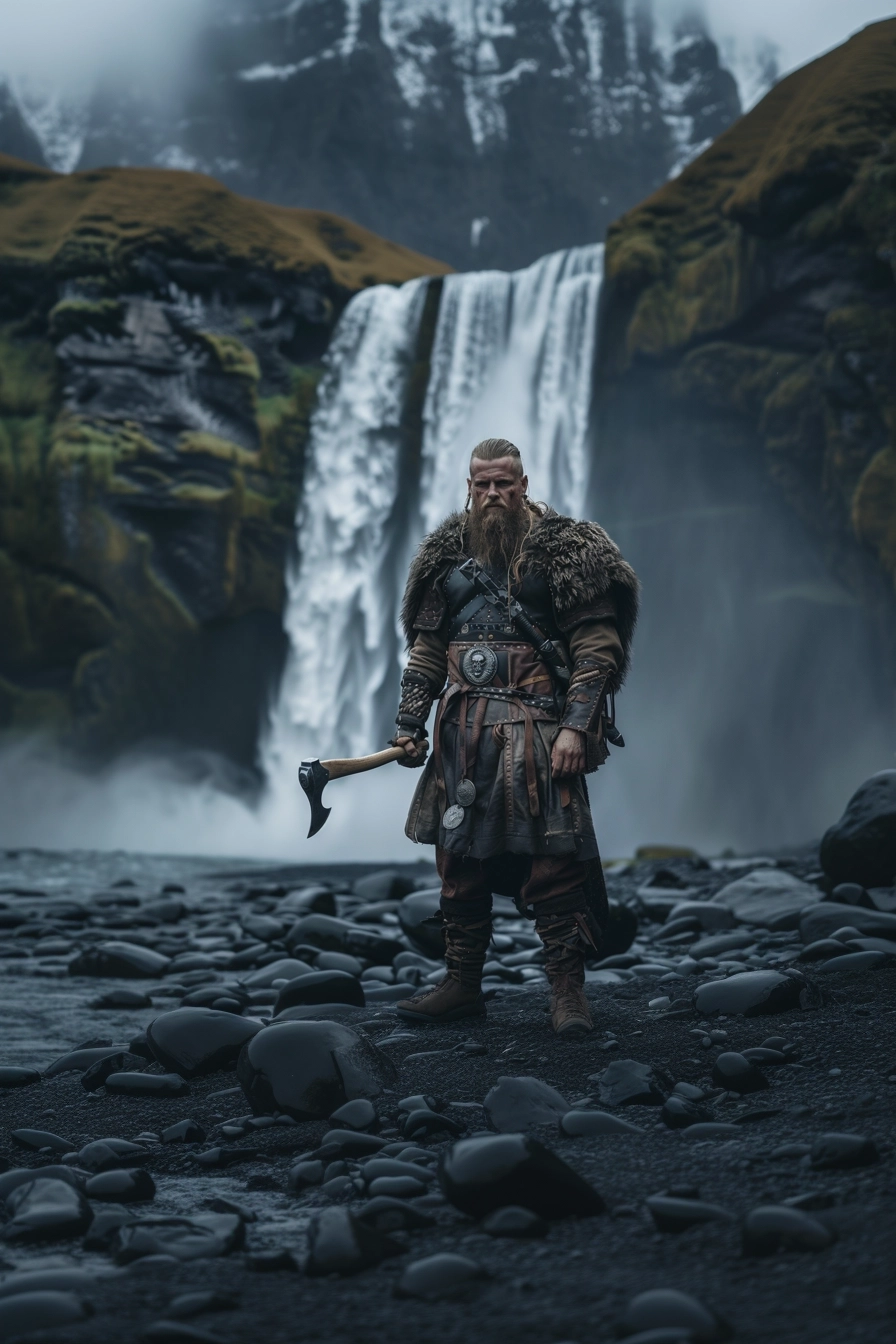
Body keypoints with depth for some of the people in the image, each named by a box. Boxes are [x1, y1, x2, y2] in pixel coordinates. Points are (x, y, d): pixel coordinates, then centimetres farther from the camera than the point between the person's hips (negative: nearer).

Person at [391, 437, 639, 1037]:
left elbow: (597, 645, -5)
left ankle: (568, 991, -2)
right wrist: (409, 724, 11)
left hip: (538, 730, -5)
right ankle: (461, 985, 17)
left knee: (552, 860, -9)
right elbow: (427, 648, 18)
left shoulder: (566, 549, -1)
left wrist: (575, 727, -14)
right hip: (463, 733, 5)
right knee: (460, 857, 7)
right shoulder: (447, 555, 13)